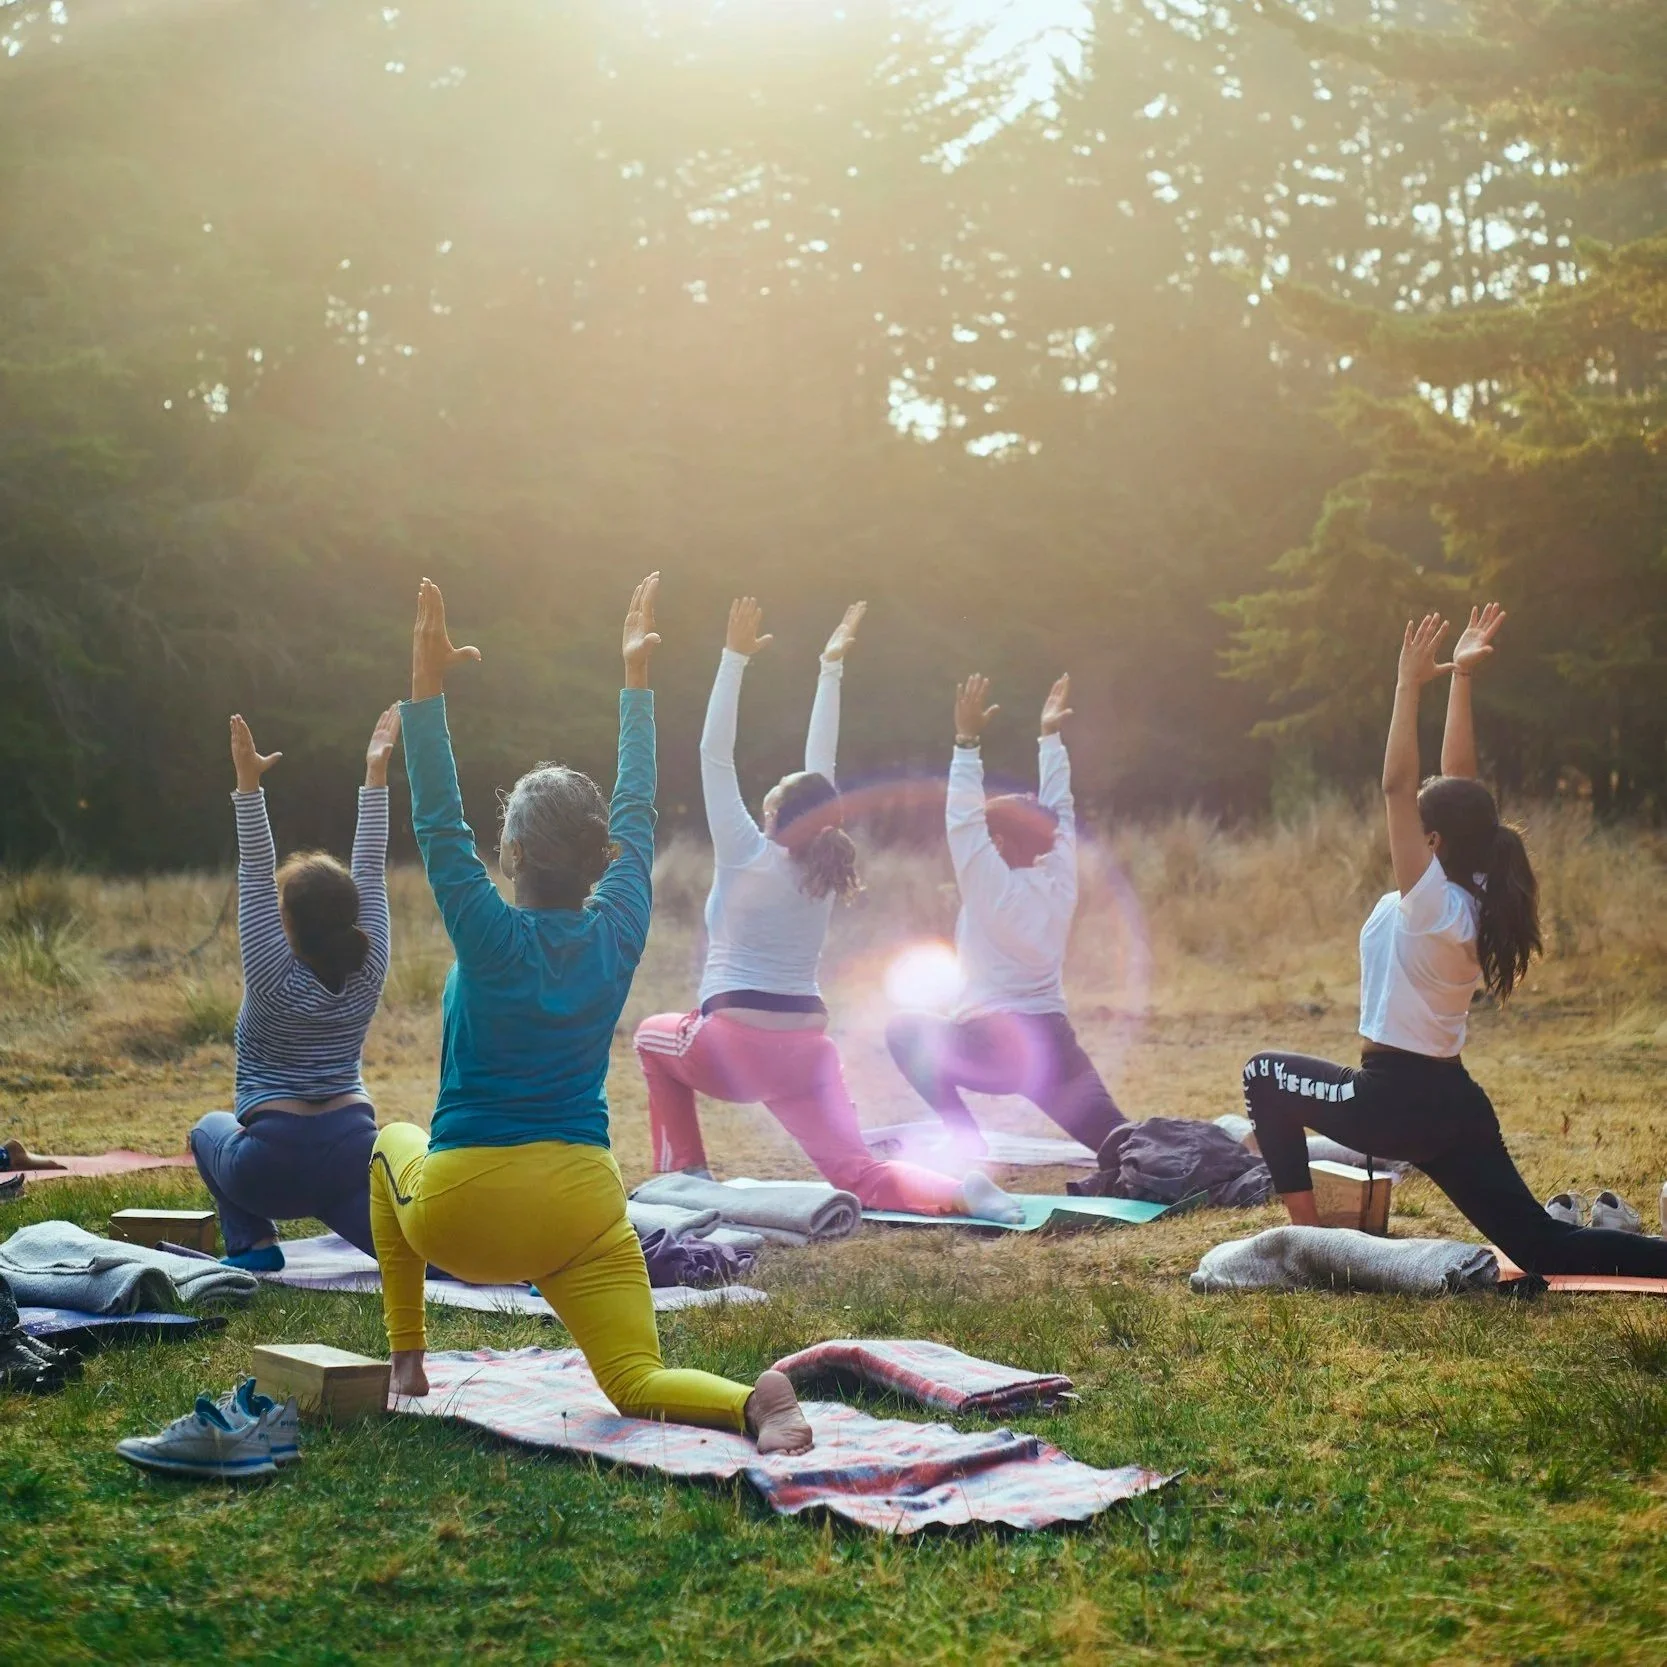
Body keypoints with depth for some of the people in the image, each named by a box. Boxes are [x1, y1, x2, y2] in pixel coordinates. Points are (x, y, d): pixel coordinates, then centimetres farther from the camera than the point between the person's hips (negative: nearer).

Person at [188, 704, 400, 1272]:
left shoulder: (276, 979, -10)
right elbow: (371, 872, 3)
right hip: (354, 1151, 3)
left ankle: (254, 1242, 11)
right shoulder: (368, 973, -1)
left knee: (210, 1130, 27)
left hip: (273, 1165, -3)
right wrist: (375, 774, 4)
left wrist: (249, 787, -17)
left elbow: (254, 880, -13)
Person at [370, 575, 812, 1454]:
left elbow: (438, 824, -12)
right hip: (581, 1207, 2)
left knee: (394, 1145, 32)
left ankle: (406, 1360, 29)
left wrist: (427, 688, -15)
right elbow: (637, 812, 10)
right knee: (638, 1385, 0)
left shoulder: (492, 937, -12)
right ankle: (755, 1402, -35)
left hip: (461, 1213, -2)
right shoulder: (618, 933, -1)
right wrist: (636, 678, 17)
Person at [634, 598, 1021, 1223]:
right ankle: (959, 1191, -32)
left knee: (653, 1036, 28)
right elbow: (821, 769, 13)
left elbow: (714, 756, -6)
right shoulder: (824, 870, 6)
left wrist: (735, 657, -7)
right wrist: (830, 668, 17)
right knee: (857, 1175, -3)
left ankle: (684, 1173, 20)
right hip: (806, 1049, 4)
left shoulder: (748, 858, -6)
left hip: (733, 1046, -4)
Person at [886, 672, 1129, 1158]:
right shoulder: (1060, 883, 7)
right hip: (1055, 1046, 5)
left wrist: (968, 741, -12)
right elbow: (1057, 811, 17)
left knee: (905, 1031, 16)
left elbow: (963, 819, -11)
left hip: (993, 1048, -5)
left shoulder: (994, 890, -7)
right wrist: (1050, 738, 21)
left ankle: (967, 1141, 3)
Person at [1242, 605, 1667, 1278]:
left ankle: (1305, 1235, 8)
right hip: (1454, 1103, 8)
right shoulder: (1476, 899, 4)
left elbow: (1397, 786, -23)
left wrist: (1410, 686, -21)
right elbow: (1457, 780, 8)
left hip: (1397, 1099, -8)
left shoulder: (1431, 902, -17)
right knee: (1541, 1247, 9)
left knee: (1264, 1076, 11)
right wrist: (1460, 680, 7)